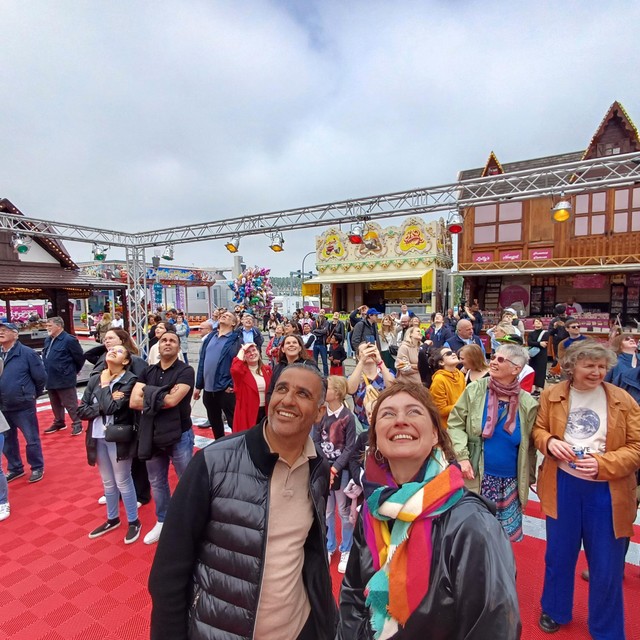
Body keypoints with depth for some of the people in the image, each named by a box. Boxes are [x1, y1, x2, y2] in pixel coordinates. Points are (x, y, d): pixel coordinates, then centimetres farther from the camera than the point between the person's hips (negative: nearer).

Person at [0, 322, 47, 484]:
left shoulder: (27, 353, -14)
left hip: (23, 406, -5)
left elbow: (41, 377, -9)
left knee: (32, 439, 6)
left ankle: (37, 468, 23)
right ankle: (15, 468, 36)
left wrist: (33, 394, 2)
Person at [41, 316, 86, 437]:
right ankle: (58, 423, 35)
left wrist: (73, 371, 1)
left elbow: (80, 358, -12)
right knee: (55, 404, 20)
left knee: (70, 404, 1)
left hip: (65, 379, -8)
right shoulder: (48, 340, 10)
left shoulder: (69, 340, -17)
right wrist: (48, 373, 19)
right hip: (51, 379, 9)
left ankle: (77, 424, 12)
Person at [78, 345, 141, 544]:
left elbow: (111, 408, -24)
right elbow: (81, 410, 1)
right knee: (107, 482, 20)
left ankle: (134, 522, 25)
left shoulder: (130, 380, -14)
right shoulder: (94, 379, 4)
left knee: (122, 481, 7)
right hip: (97, 437, 6)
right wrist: (102, 407, -15)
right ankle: (112, 519, 39)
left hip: (118, 438, -5)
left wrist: (105, 384, -12)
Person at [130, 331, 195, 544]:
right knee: (156, 482, 20)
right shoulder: (147, 372, 4)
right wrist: (163, 398, -16)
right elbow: (133, 402, -7)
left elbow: (173, 400, -23)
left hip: (179, 435, -5)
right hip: (152, 435, 5)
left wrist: (149, 395, -10)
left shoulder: (185, 371, -11)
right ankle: (162, 522, 40)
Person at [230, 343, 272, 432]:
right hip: (247, 413, -4)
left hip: (265, 412, 4)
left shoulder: (267, 369, 5)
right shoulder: (241, 370, -7)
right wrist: (242, 350, -20)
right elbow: (235, 370, -33)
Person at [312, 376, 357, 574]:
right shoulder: (320, 414, -3)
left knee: (344, 511, 10)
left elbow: (350, 448, -10)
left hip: (342, 470, -3)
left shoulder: (348, 417, -13)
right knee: (326, 511, 16)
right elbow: (315, 442, -2)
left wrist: (334, 468, -14)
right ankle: (329, 547, 37)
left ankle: (346, 550, 31)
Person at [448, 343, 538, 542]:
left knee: (504, 532, 17)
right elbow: (455, 424, -5)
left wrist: (530, 478, 11)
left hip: (510, 481, 2)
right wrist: (462, 456, -15)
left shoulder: (527, 403, -4)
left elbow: (529, 445, 6)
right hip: (477, 476, -1)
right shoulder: (474, 390, -8)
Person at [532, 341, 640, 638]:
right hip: (563, 485, 1)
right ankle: (554, 610, 43)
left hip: (605, 491, -1)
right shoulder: (552, 395, -4)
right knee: (559, 554, 18)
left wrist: (603, 463, -20)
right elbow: (539, 429, 5)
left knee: (606, 566, 13)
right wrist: (549, 442, -17)